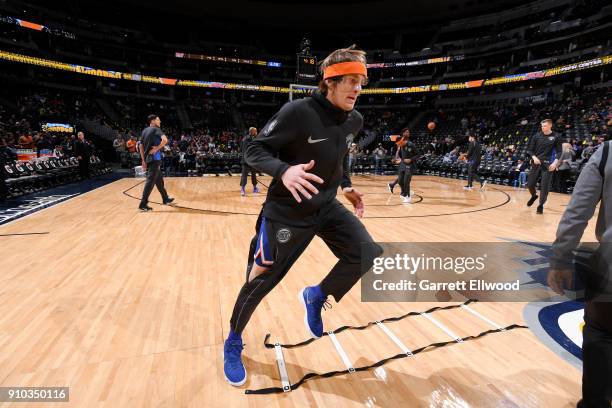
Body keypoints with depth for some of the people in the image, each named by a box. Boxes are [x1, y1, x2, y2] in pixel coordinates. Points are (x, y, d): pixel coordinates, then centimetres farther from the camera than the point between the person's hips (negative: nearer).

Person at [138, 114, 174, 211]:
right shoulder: (156, 129, -7)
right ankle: (143, 204, -7)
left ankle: (165, 199, 31)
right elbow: (165, 140, -27)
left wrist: (143, 161, 20)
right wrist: (156, 149, -16)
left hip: (148, 159, 9)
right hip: (155, 159, -9)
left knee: (159, 180, 19)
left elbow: (141, 146, 20)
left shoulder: (144, 131, 17)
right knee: (150, 181, -7)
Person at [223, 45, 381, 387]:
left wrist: (347, 186, 8)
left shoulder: (354, 120, 0)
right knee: (260, 282, 3)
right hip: (286, 212, -6)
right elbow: (254, 151, -18)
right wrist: (284, 171, -37)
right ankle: (233, 344, 31)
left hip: (327, 207, 6)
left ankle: (316, 297, 18)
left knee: (365, 253, -9)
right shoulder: (298, 112, -21)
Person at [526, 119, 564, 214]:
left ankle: (541, 205, 10)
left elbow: (559, 152, 1)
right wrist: (534, 157, -12)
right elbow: (530, 150, 7)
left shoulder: (556, 136, 0)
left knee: (544, 187, -4)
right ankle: (534, 196, 35)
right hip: (536, 163, 2)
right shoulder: (537, 136, 4)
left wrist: (555, 162, -14)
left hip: (548, 165, -2)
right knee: (530, 184, 2)